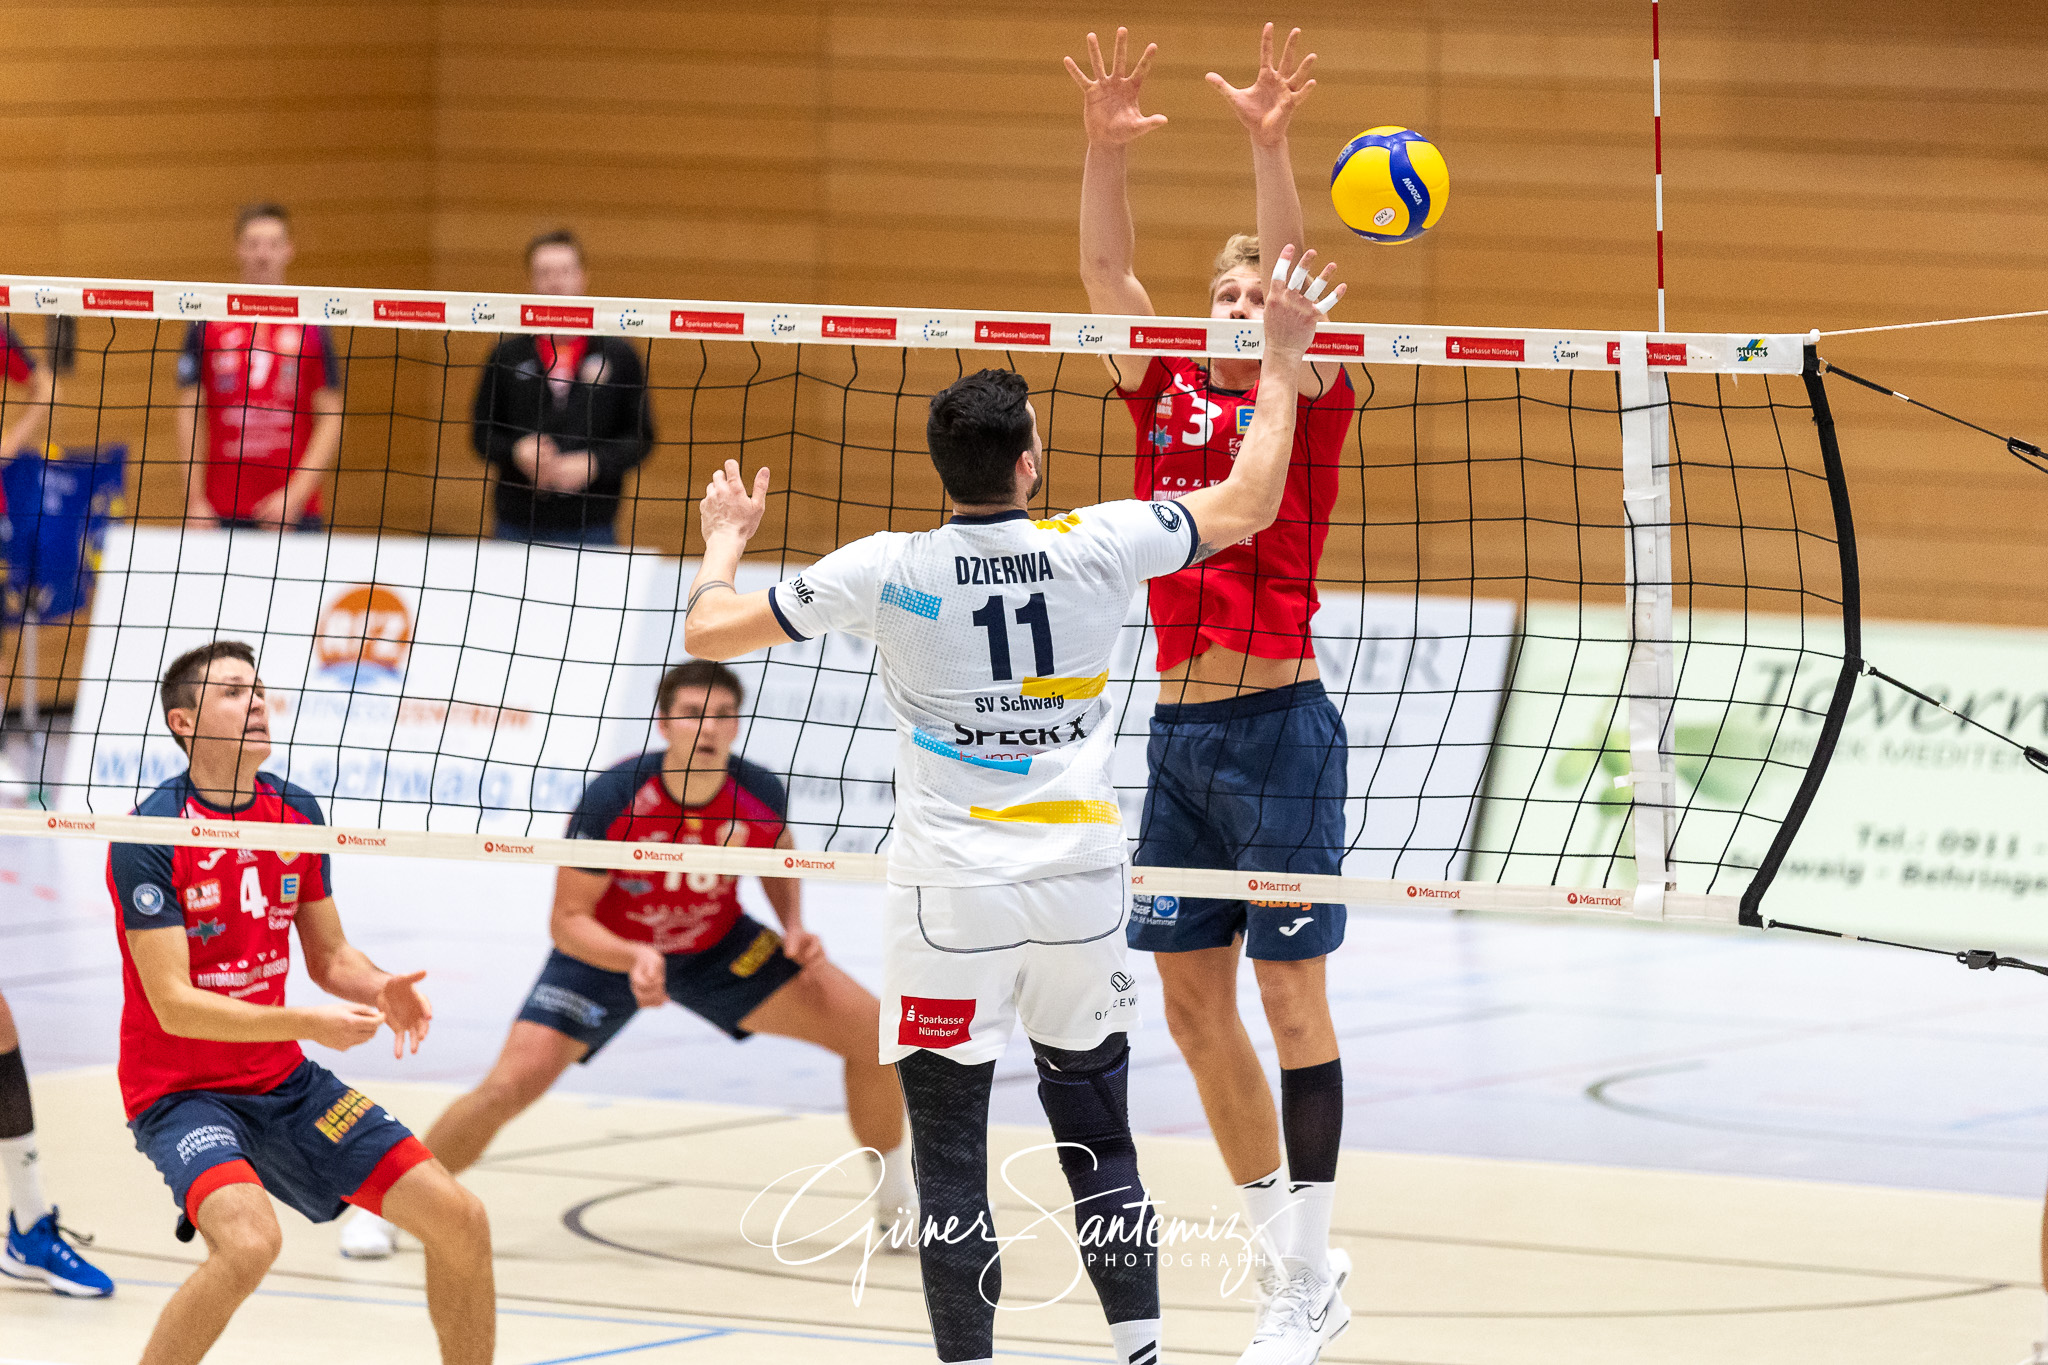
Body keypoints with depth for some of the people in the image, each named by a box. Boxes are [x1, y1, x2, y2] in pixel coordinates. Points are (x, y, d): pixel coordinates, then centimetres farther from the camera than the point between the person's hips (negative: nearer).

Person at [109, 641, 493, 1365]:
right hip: (181, 1090, -7)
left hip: (285, 1084, 7)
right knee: (250, 1239, -34)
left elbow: (330, 957, 12)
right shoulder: (149, 836, -18)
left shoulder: (297, 812, 3)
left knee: (460, 1220, -2)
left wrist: (380, 989, -11)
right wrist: (306, 1024, -30)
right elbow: (174, 1004, -21)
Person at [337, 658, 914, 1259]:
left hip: (718, 947, 3)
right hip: (606, 953, -3)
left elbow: (781, 859, 6)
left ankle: (895, 1198, 18)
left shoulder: (759, 793, -21)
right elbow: (568, 921, -24)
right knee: (510, 1085, -22)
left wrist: (794, 927, -12)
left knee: (877, 1033, -7)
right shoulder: (611, 799, -32)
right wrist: (635, 959, -42)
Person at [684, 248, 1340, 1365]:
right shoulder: (1094, 547, -5)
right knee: (1099, 1140, 13)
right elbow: (1247, 506, 9)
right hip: (1081, 892, 2)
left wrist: (723, 539, 19)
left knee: (950, 1156, 3)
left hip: (950, 901, -2)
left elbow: (707, 633, -1)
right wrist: (1282, 362, 20)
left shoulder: (889, 570, -9)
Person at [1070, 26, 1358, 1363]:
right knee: (1192, 999, 8)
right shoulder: (1167, 394, 12)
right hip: (1178, 728, 6)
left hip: (1278, 725, -6)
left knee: (1290, 998, -4)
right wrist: (1107, 146, -12)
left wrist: (1271, 145, -28)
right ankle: (1283, 1244, 19)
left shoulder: (1308, 401, 0)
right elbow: (1106, 269, 3)